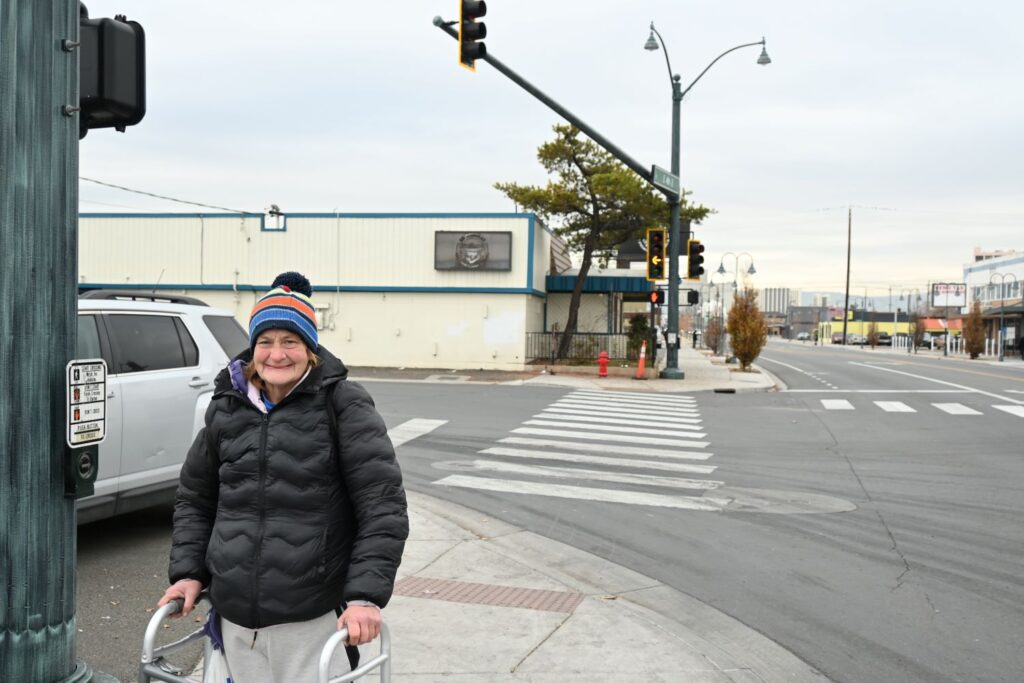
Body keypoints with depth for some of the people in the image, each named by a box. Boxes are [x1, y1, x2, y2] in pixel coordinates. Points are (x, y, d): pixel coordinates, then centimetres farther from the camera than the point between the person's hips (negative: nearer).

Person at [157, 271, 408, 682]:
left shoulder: (342, 405, -6)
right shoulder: (227, 408, 7)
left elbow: (383, 504, -10)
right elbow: (195, 498, 19)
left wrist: (366, 595, -17)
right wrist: (188, 572, 7)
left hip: (312, 618, -4)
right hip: (235, 617, 5)